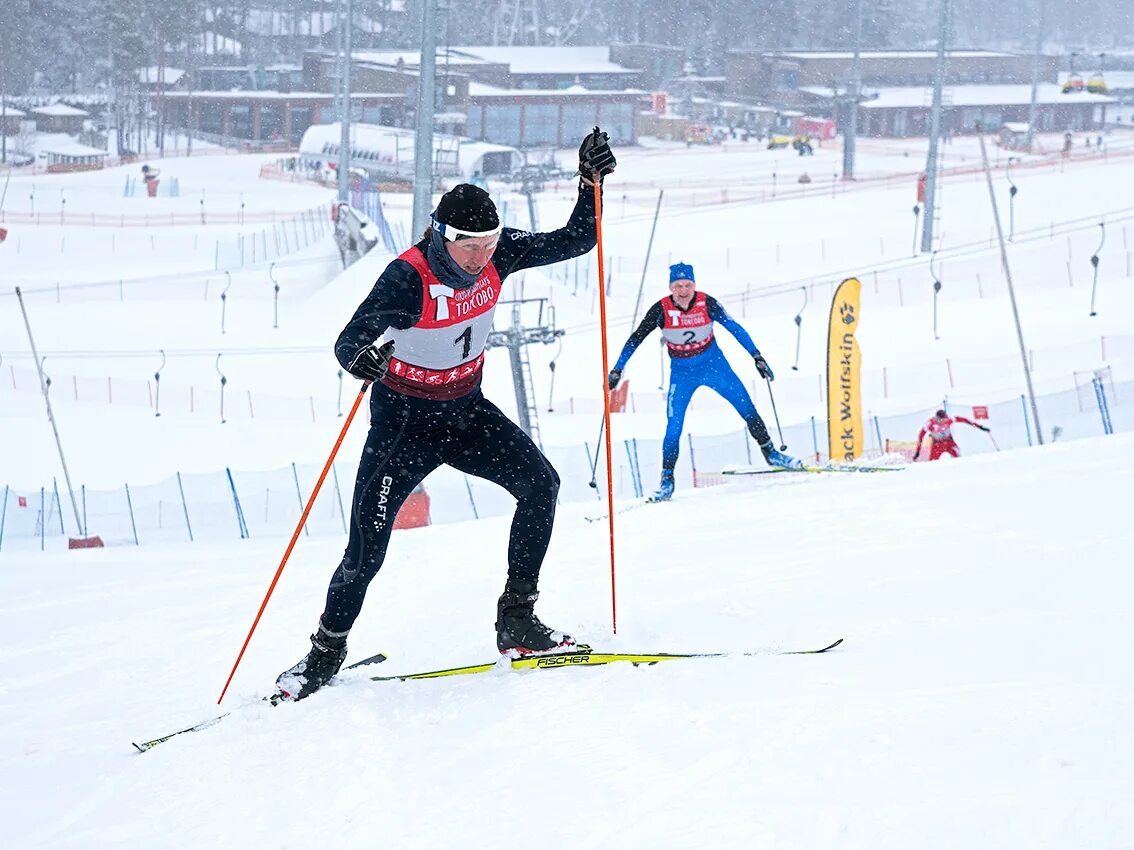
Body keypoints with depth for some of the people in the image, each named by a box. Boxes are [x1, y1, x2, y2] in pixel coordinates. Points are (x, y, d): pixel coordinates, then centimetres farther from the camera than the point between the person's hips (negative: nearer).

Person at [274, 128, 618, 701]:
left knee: (539, 484, -16)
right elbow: (346, 344, -36)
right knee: (368, 545, -9)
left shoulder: (499, 256, -12)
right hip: (405, 418, -5)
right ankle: (327, 649, 14)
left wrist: (591, 182, -20)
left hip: (466, 410, 5)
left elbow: (575, 241, -4)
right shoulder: (407, 278, -28)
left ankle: (516, 620, -5)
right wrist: (363, 358, -60)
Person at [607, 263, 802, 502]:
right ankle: (667, 478, 3)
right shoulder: (661, 310, -17)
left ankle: (770, 453, 16)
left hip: (713, 365, 1)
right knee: (674, 427, -10)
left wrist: (757, 357, -9)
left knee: (748, 409, -1)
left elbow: (734, 328, -8)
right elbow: (635, 340, -10)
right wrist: (616, 370, -12)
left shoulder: (707, 304, -17)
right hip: (681, 373, -1)